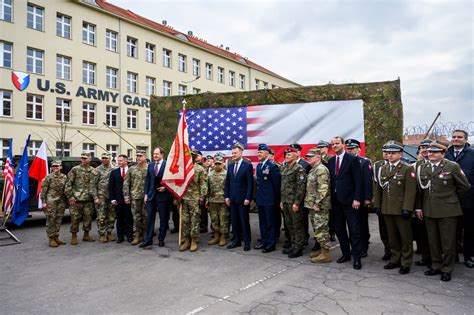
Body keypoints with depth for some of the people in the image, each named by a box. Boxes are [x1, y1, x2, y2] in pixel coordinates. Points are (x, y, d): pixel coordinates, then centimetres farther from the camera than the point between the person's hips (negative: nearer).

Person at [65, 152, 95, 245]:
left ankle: (86, 235, 22)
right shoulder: (75, 169, -1)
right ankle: (74, 236, 13)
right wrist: (70, 196, -9)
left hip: (89, 199, 3)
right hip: (76, 199, -3)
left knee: (88, 217, 9)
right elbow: (68, 184, -3)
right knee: (75, 218, 0)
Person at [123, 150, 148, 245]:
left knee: (145, 216, 7)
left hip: (146, 197, -1)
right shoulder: (131, 169, 6)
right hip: (135, 196, 1)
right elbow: (126, 183, 6)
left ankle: (144, 235, 18)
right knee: (136, 217, 3)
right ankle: (137, 236, 11)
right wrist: (126, 196, 0)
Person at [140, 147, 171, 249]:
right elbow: (147, 180, 11)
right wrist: (146, 194, 6)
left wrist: (165, 187, -15)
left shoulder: (167, 165, -6)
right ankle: (148, 240, 11)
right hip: (151, 195, 4)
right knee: (150, 218, 5)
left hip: (163, 195, -4)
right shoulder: (150, 165, 10)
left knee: (163, 219, 7)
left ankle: (161, 239, 18)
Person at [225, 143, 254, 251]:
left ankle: (247, 242, 14)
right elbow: (227, 182, 13)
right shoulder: (230, 166, 11)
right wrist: (227, 196, 5)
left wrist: (248, 198, -14)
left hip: (242, 198, -5)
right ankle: (236, 240, 21)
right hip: (232, 198, 5)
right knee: (234, 221, 9)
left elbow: (250, 183, -9)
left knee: (244, 221, 2)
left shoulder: (247, 165, -6)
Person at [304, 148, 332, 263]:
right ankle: (322, 249, 27)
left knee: (321, 229, -4)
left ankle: (326, 254, 4)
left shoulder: (321, 169, -15)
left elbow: (323, 189, -22)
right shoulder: (313, 169, 17)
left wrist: (317, 203, -22)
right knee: (317, 229, 16)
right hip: (313, 206, 10)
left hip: (320, 206, -10)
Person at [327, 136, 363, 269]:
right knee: (339, 228, 11)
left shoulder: (353, 159, -6)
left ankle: (356, 257, 11)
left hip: (349, 200, -5)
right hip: (336, 201, 6)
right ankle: (346, 253, 25)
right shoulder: (331, 161, 10)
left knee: (354, 229, 1)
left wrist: (357, 199, -15)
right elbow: (331, 180, 11)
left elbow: (358, 181, -9)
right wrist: (331, 199, 6)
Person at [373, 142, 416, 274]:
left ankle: (406, 263, 18)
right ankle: (395, 260, 27)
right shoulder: (382, 169, 11)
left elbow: (410, 191, -11)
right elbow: (378, 189, 14)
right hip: (387, 209, 5)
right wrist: (377, 205, 9)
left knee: (405, 237, 6)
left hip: (401, 210, -5)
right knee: (392, 237, 14)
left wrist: (407, 208, -17)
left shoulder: (407, 169, -5)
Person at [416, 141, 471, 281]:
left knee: (448, 242, 5)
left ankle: (447, 269, 20)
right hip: (428, 211, 4)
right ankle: (436, 266, 28)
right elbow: (419, 189, 10)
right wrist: (418, 207, 7)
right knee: (433, 241, 13)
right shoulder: (422, 168, 6)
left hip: (447, 211, -4)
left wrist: (452, 199, 7)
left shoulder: (452, 167, -6)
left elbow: (465, 186, 1)